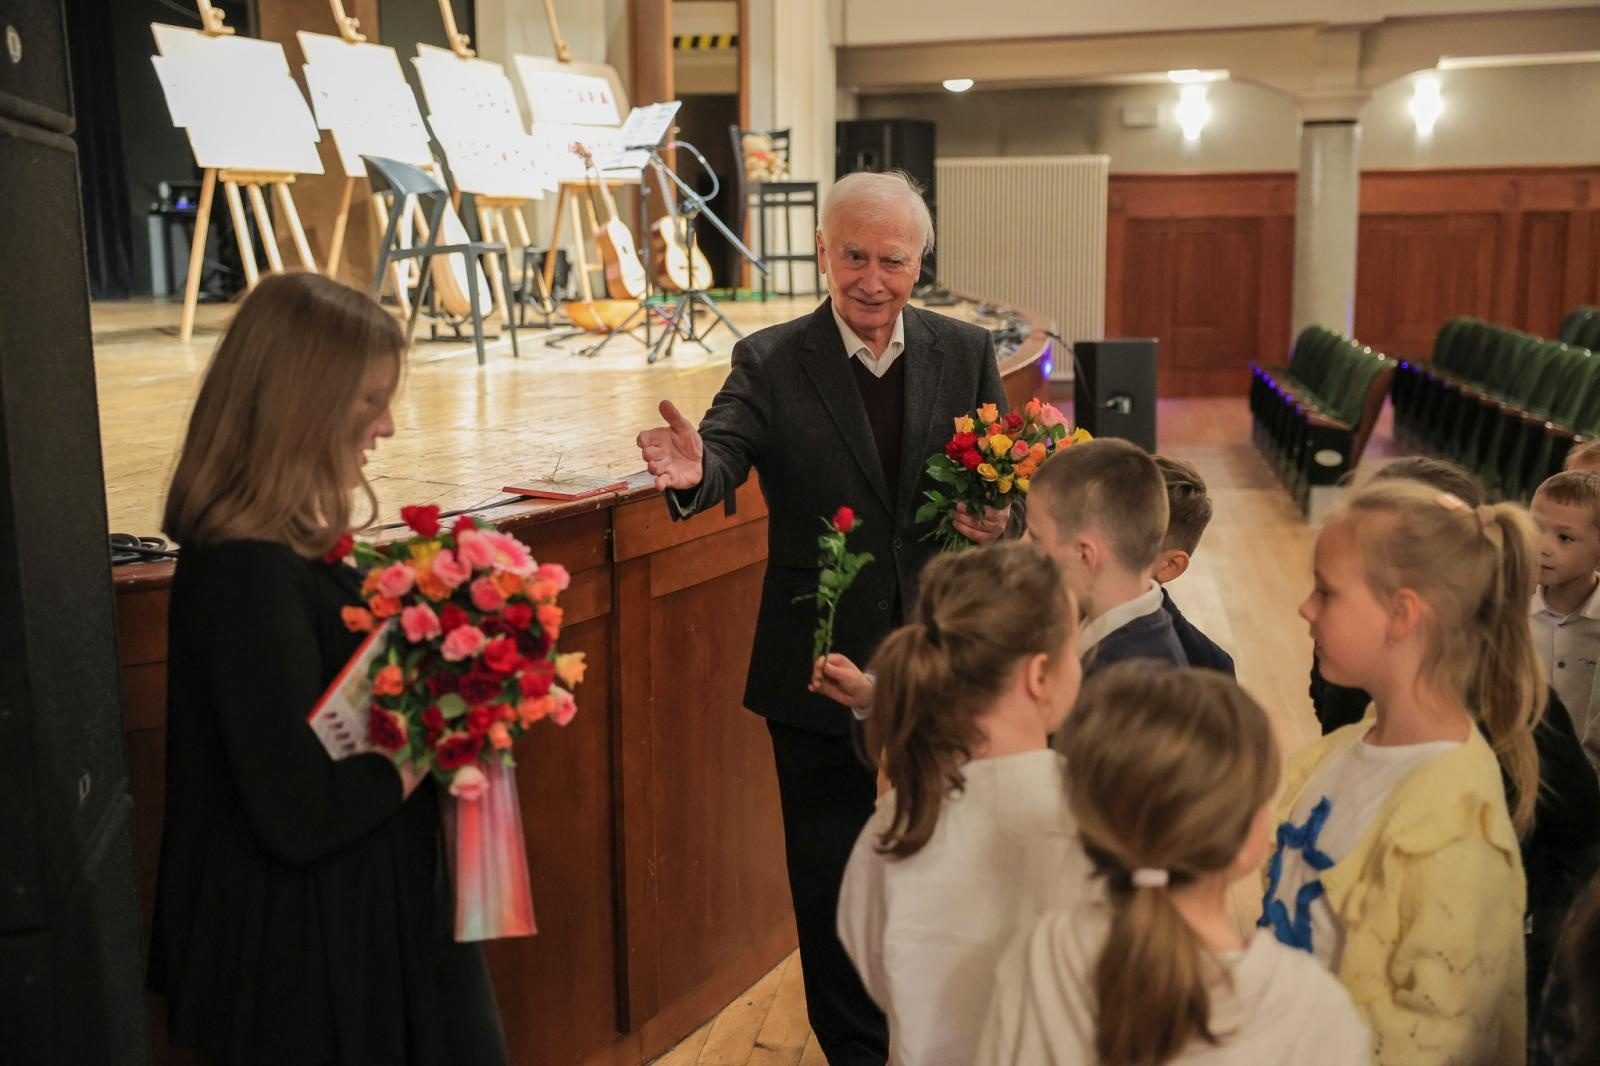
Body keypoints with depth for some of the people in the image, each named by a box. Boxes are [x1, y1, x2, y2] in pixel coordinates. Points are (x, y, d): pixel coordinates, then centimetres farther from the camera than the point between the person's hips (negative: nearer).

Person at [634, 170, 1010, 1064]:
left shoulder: (966, 352, 1)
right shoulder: (770, 362, -7)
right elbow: (727, 455, -21)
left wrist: (999, 521, -18)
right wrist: (693, 472, -45)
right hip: (821, 670, -2)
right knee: (833, 880, 11)